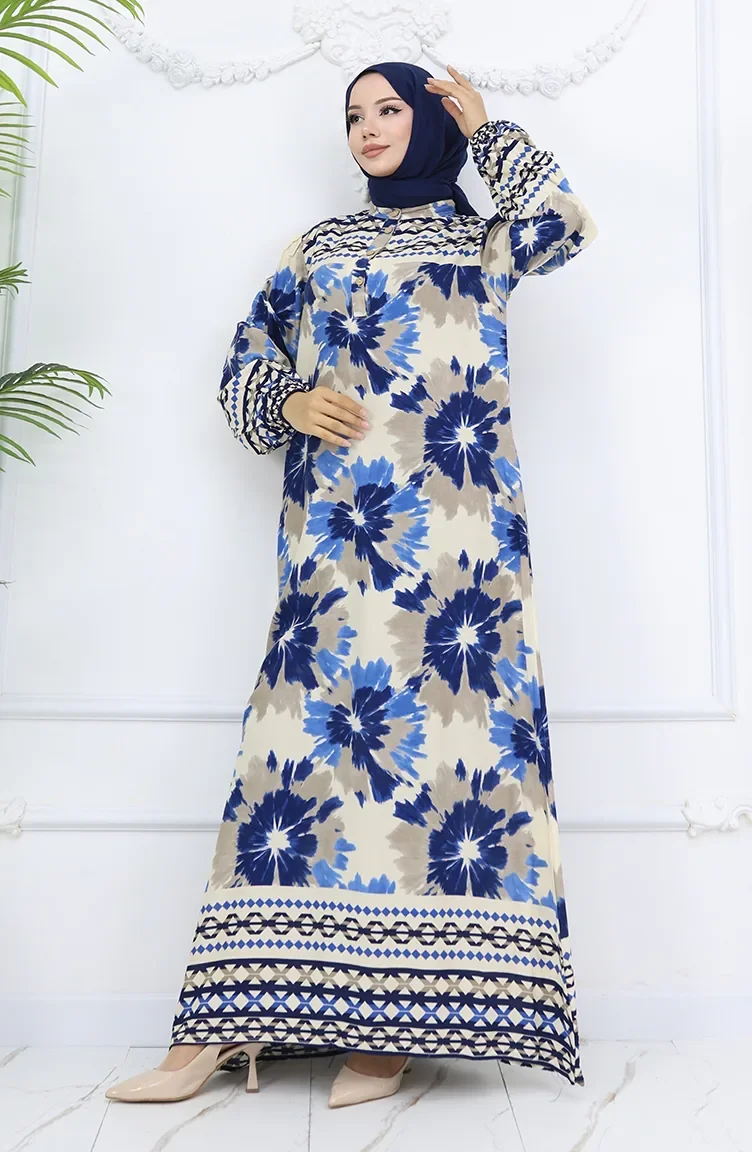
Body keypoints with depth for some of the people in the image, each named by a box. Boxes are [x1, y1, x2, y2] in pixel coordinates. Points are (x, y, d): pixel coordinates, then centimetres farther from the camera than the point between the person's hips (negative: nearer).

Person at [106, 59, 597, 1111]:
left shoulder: (479, 239, 21)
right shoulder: (319, 245, 25)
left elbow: (563, 223, 0)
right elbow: (244, 363, 21)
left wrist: (485, 129, 15)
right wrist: (289, 403, -2)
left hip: (452, 527, -1)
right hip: (333, 533, 1)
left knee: (445, 718, -11)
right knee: (307, 726, -9)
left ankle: (390, 1018, -5)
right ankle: (227, 1022, -7)